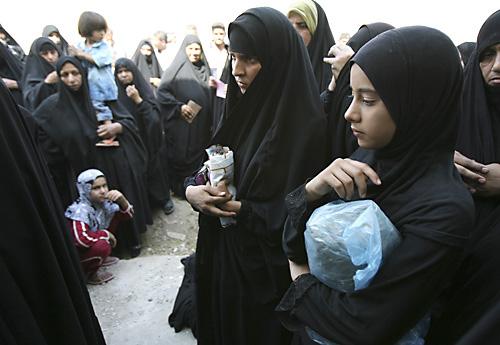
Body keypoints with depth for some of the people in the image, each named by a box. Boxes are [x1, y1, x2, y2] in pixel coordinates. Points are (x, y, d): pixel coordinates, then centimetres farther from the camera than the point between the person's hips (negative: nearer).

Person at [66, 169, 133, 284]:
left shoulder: (102, 201, -8)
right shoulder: (80, 210, -29)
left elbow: (128, 214, -3)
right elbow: (81, 239, -43)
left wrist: (121, 199, -24)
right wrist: (106, 234, -27)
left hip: (92, 244, 8)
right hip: (73, 253, -8)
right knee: (102, 246, -35)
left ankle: (100, 259, 10)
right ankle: (88, 273, -2)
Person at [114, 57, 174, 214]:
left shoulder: (144, 89, -5)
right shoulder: (116, 93, -1)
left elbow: (155, 117, -15)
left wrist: (138, 100, -21)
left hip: (149, 141, -1)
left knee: (154, 167, 6)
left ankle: (164, 198, 24)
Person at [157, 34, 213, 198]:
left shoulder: (204, 69, 9)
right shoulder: (177, 68, -7)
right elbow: (162, 92, -10)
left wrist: (210, 122, 10)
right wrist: (179, 106, -22)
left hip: (201, 124, 5)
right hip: (181, 124, -5)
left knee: (198, 155, 12)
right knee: (181, 155, 4)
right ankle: (180, 188, 21)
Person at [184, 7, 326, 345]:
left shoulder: (306, 125, -21)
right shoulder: (243, 107, 0)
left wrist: (238, 209, -21)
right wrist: (192, 188, -14)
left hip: (269, 270, -6)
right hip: (221, 254, 6)